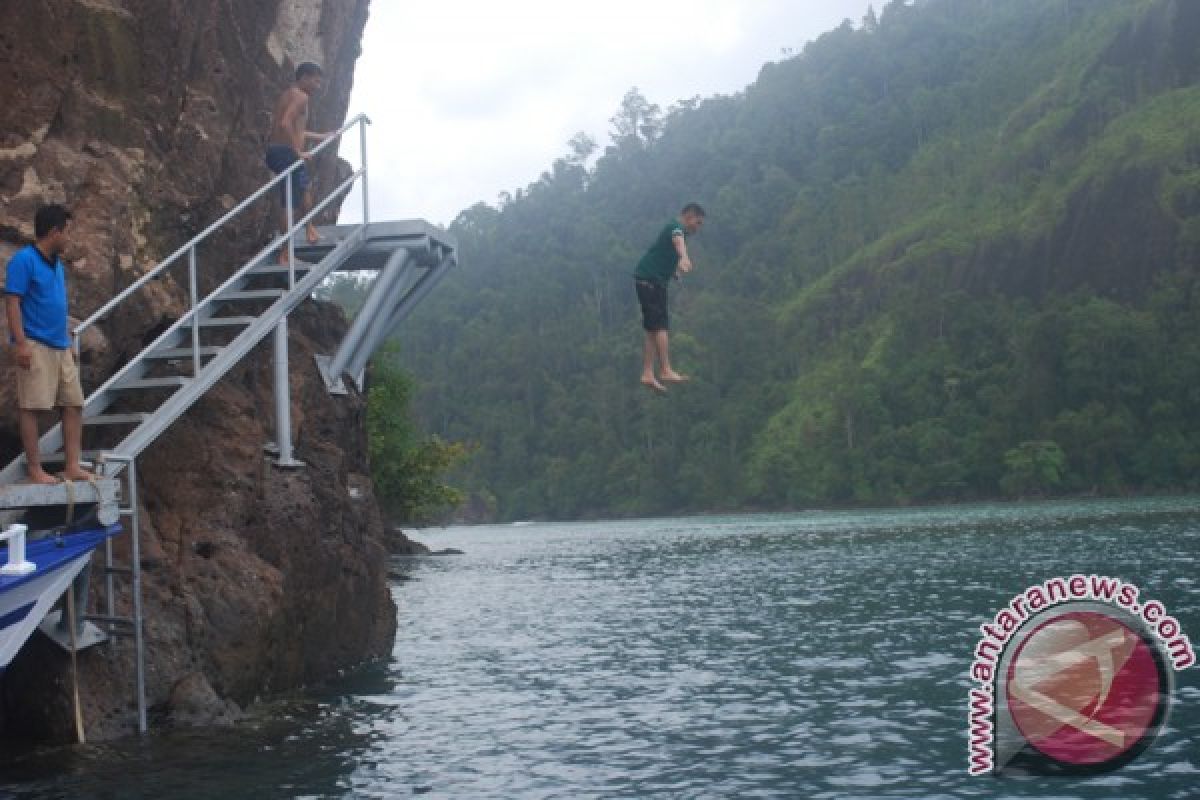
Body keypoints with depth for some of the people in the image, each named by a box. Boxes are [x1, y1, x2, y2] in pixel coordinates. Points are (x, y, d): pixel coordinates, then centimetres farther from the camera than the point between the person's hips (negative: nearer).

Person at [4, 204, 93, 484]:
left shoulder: (57, 264, 15)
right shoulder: (24, 260, -10)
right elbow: (12, 302, -14)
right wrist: (20, 342, -20)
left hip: (60, 347, 9)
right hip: (35, 345, -9)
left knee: (74, 404, 6)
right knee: (32, 407, -3)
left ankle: (72, 467, 11)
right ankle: (35, 470, 1)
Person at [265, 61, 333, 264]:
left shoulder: (287, 95, 19)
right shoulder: (300, 97, -11)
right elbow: (285, 124, -26)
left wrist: (319, 137, 35)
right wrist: (299, 152, -23)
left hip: (276, 150, 10)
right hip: (287, 154, -10)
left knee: (306, 186, 30)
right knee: (289, 204, -7)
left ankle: (310, 231, 36)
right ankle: (285, 254, -6)